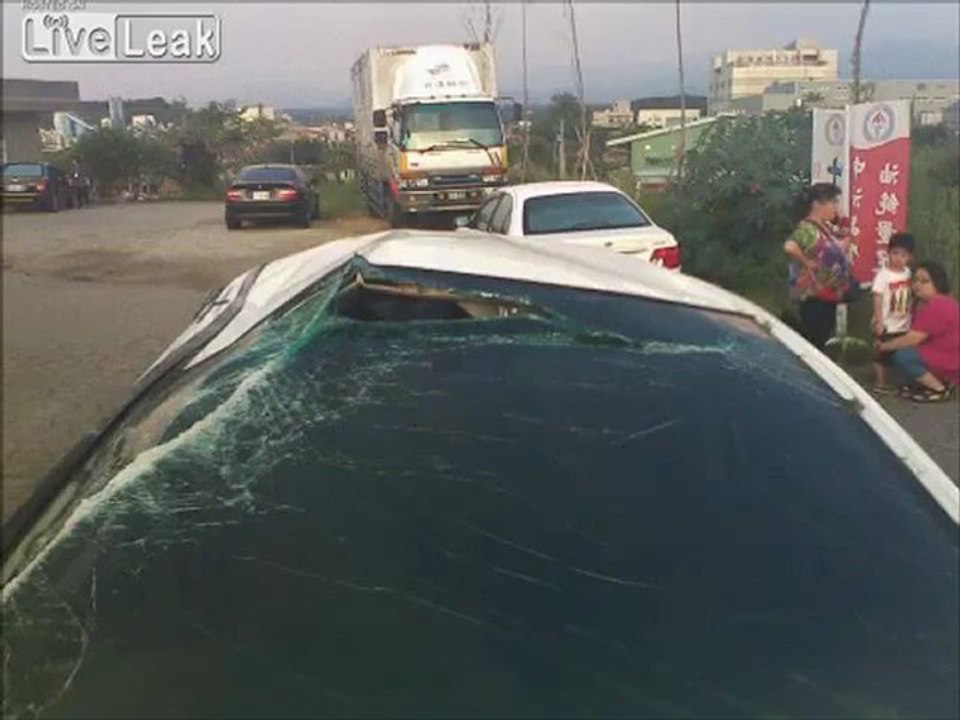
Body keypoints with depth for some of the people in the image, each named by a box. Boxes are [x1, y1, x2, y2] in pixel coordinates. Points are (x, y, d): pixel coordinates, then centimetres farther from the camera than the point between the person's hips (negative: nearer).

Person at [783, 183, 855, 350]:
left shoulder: (826, 227, 11)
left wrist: (843, 246, 9)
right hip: (815, 298, -10)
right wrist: (806, 262, -26)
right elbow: (789, 247, -40)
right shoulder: (808, 229, -21)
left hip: (828, 296, 10)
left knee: (822, 341, 20)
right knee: (812, 343, -2)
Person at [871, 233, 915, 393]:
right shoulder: (883, 274, -18)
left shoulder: (908, 273, 2)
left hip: (904, 325, 6)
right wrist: (879, 321, -23)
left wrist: (912, 316, 12)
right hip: (887, 325, -6)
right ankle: (880, 383, 16)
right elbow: (877, 298, -19)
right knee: (882, 354, 4)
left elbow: (910, 296, 11)